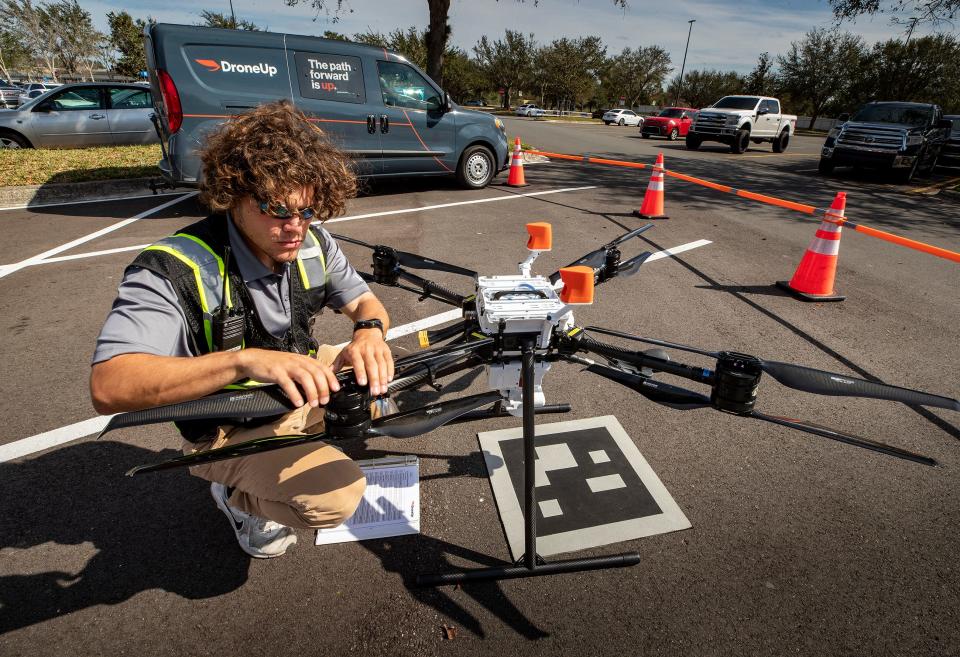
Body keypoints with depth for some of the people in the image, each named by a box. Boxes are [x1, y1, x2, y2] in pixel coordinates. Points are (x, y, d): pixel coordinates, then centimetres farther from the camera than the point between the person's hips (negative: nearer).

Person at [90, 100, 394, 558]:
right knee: (336, 498, -24)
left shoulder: (312, 242, -12)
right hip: (227, 430, -6)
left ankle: (323, 444, 19)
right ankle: (238, 497, 8)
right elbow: (107, 388, -37)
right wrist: (246, 360, -52)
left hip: (301, 389, 6)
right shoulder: (173, 271, -28)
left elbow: (364, 301, -2)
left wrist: (370, 331, -28)